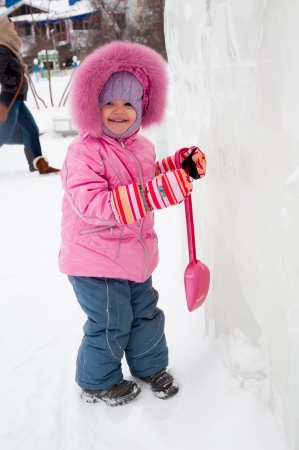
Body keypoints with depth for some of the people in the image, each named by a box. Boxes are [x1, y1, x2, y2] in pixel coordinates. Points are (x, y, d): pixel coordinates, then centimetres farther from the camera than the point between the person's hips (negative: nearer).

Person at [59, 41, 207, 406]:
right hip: (94, 260, -7)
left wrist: (181, 163, 5)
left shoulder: (140, 147, 5)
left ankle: (150, 366, 45)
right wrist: (158, 191, -39)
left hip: (135, 255, 8)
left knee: (145, 312, 20)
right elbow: (93, 204, -34)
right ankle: (97, 382, 32)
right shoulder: (84, 152, -22)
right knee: (111, 323, 5)